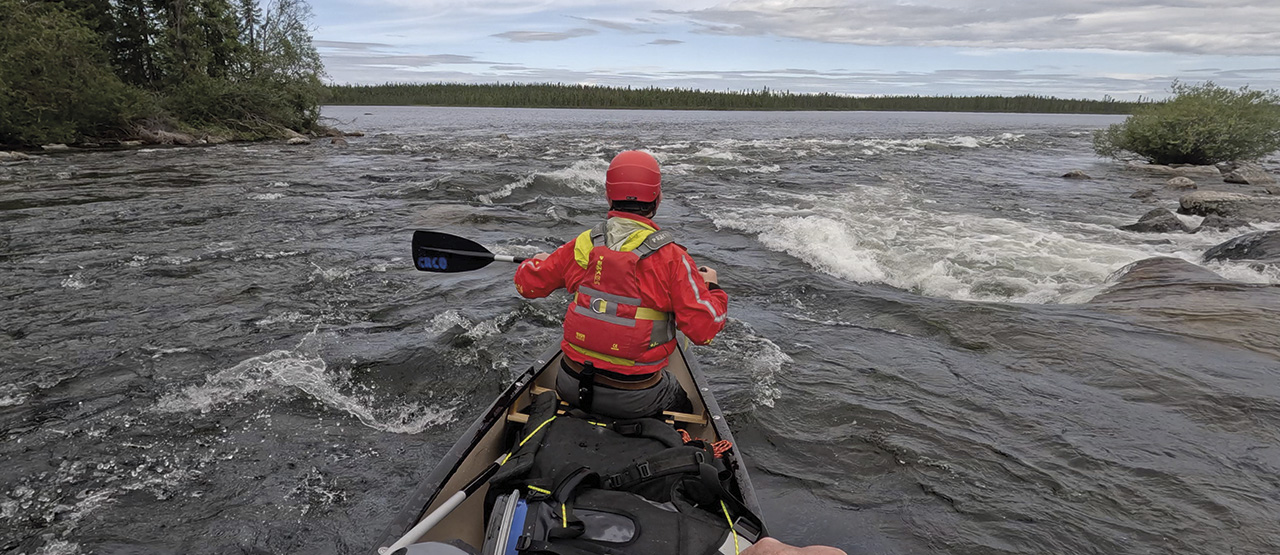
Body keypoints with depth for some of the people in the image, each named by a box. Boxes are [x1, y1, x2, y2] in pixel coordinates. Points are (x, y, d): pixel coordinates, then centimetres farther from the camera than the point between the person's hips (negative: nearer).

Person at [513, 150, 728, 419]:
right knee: (681, 401, 30)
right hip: (635, 401, -3)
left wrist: (538, 261, 30)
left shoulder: (582, 244, -6)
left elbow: (526, 283, 7)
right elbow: (704, 330, -17)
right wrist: (711, 287, 2)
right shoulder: (670, 257, -17)